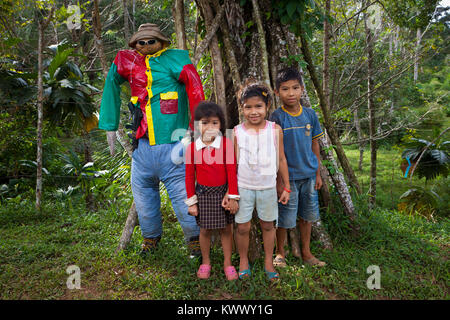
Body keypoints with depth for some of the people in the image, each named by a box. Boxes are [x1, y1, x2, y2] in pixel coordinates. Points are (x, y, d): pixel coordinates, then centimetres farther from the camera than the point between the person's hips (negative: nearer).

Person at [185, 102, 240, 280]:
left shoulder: (226, 144, -9)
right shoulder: (192, 148, -5)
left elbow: (231, 171, -7)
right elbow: (189, 176, 0)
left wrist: (233, 196, -9)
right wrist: (191, 201, 1)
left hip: (223, 192, 0)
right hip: (203, 193, 1)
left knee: (226, 229, 11)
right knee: (205, 230, 13)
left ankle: (228, 263, 28)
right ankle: (205, 263, 32)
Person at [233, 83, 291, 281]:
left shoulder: (275, 130, -3)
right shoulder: (237, 132, -5)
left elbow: (281, 160, 4)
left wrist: (286, 187, 7)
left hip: (268, 187, 1)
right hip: (243, 187, -1)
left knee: (268, 225, 12)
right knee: (243, 227, 4)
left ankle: (268, 262, 31)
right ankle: (243, 261, 28)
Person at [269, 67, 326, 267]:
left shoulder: (310, 114, 3)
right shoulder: (277, 117, -11)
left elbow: (314, 144, 10)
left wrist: (317, 173, 11)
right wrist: (278, 179, -11)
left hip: (308, 175, 5)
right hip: (287, 176, -4)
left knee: (307, 215, 15)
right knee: (284, 219, 5)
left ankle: (306, 253, 33)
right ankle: (280, 253, 27)